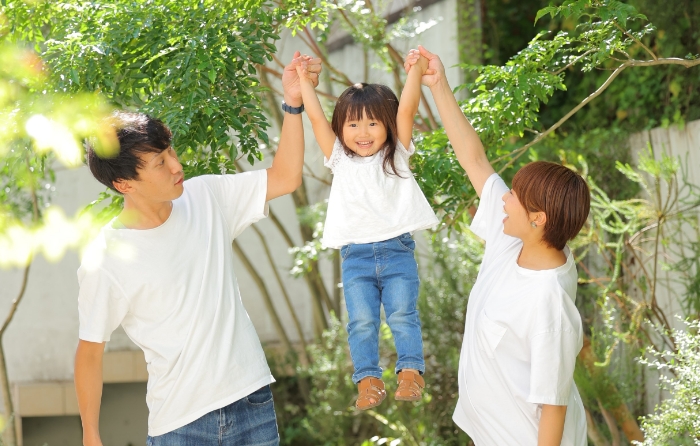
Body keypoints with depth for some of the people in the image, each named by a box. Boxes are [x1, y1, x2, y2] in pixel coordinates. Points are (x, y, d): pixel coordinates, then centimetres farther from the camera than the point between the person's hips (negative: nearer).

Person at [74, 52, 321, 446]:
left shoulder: (207, 198, 1)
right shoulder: (105, 262, -13)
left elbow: (286, 178, 6)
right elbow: (90, 352, -4)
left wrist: (294, 102, -5)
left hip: (252, 402, 4)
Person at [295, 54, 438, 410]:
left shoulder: (396, 154, 7)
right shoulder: (340, 159, 10)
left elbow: (407, 110, -3)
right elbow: (316, 118, 6)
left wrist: (415, 71, -9)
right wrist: (304, 82, 6)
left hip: (397, 250, -1)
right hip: (356, 256, 1)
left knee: (402, 315, -6)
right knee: (361, 321, -5)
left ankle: (411, 372, -4)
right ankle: (368, 380, -3)